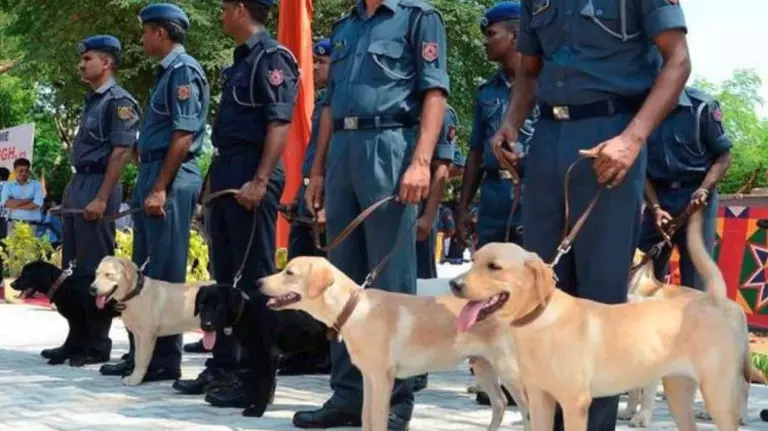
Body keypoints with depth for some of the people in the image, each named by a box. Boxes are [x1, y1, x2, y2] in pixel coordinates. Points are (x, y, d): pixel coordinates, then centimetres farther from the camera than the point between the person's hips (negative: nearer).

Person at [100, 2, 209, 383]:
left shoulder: (183, 70, -11)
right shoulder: (167, 72, 18)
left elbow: (183, 135, -18)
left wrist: (160, 189, -21)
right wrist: (148, 183, 18)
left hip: (170, 180, -10)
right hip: (152, 174, 10)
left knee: (165, 272, -6)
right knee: (144, 269, 13)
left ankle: (166, 359, 0)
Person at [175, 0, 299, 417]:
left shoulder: (271, 56, -9)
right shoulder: (241, 60, 19)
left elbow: (279, 123, -18)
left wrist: (260, 181, -25)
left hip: (251, 177, -10)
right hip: (226, 173, 10)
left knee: (255, 278, -7)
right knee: (225, 275, 13)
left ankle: (257, 379, -3)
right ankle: (224, 365, 22)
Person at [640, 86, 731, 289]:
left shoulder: (701, 105, -10)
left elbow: (723, 156, -4)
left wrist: (704, 190, -20)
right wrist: (655, 208, -11)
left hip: (696, 196, -2)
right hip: (659, 197, 3)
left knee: (695, 277, -1)